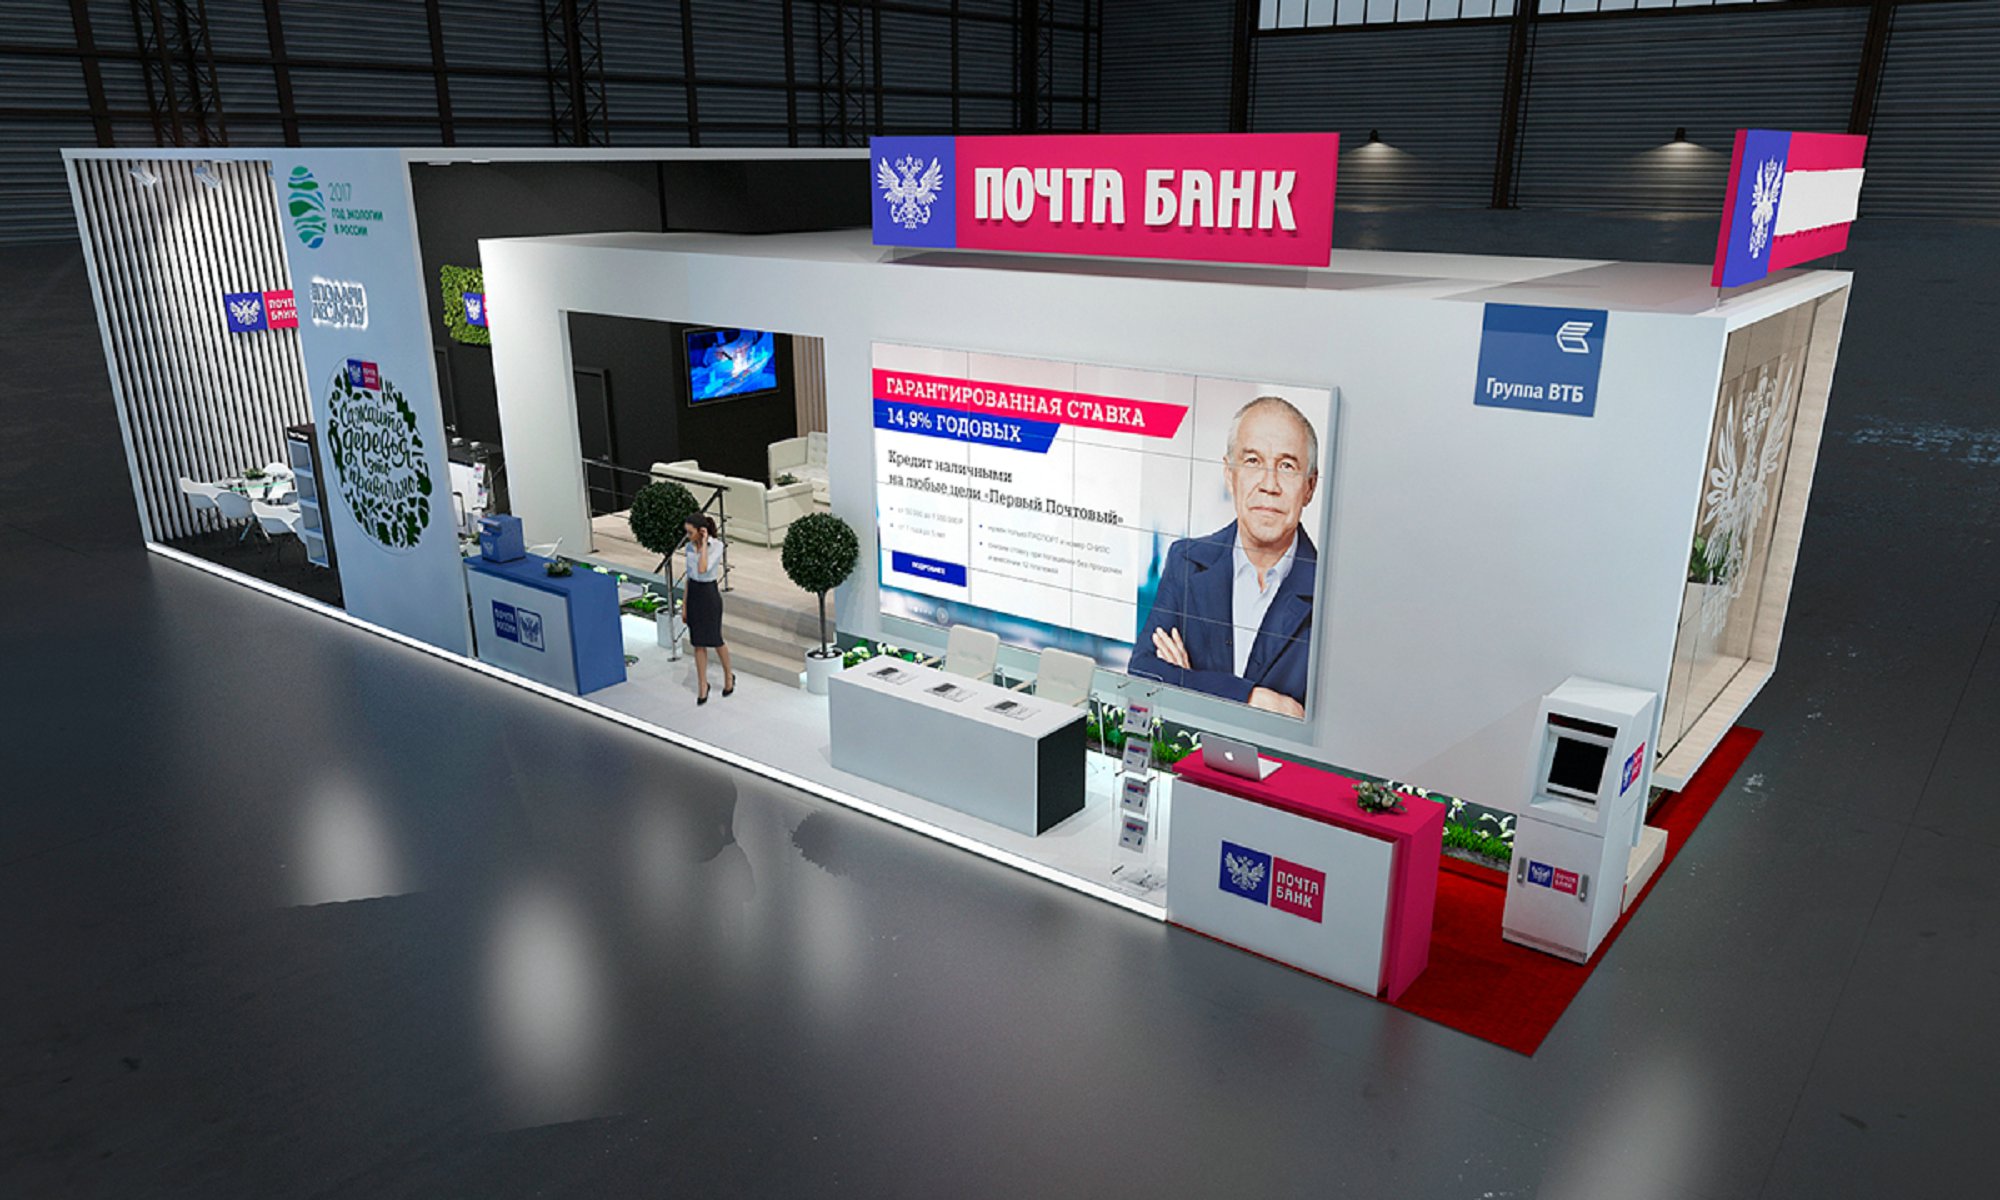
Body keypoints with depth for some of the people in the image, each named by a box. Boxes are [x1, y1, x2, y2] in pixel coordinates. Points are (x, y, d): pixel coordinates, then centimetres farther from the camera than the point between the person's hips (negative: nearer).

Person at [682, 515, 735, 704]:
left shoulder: (717, 546, -16)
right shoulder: (690, 546, 1)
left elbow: (702, 569, -28)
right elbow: (689, 574, 10)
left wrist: (704, 543, -24)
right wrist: (685, 602, 11)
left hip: (710, 594, -5)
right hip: (693, 594, 5)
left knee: (714, 640, 6)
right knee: (698, 642, 8)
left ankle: (729, 675, 31)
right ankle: (702, 685, 17)